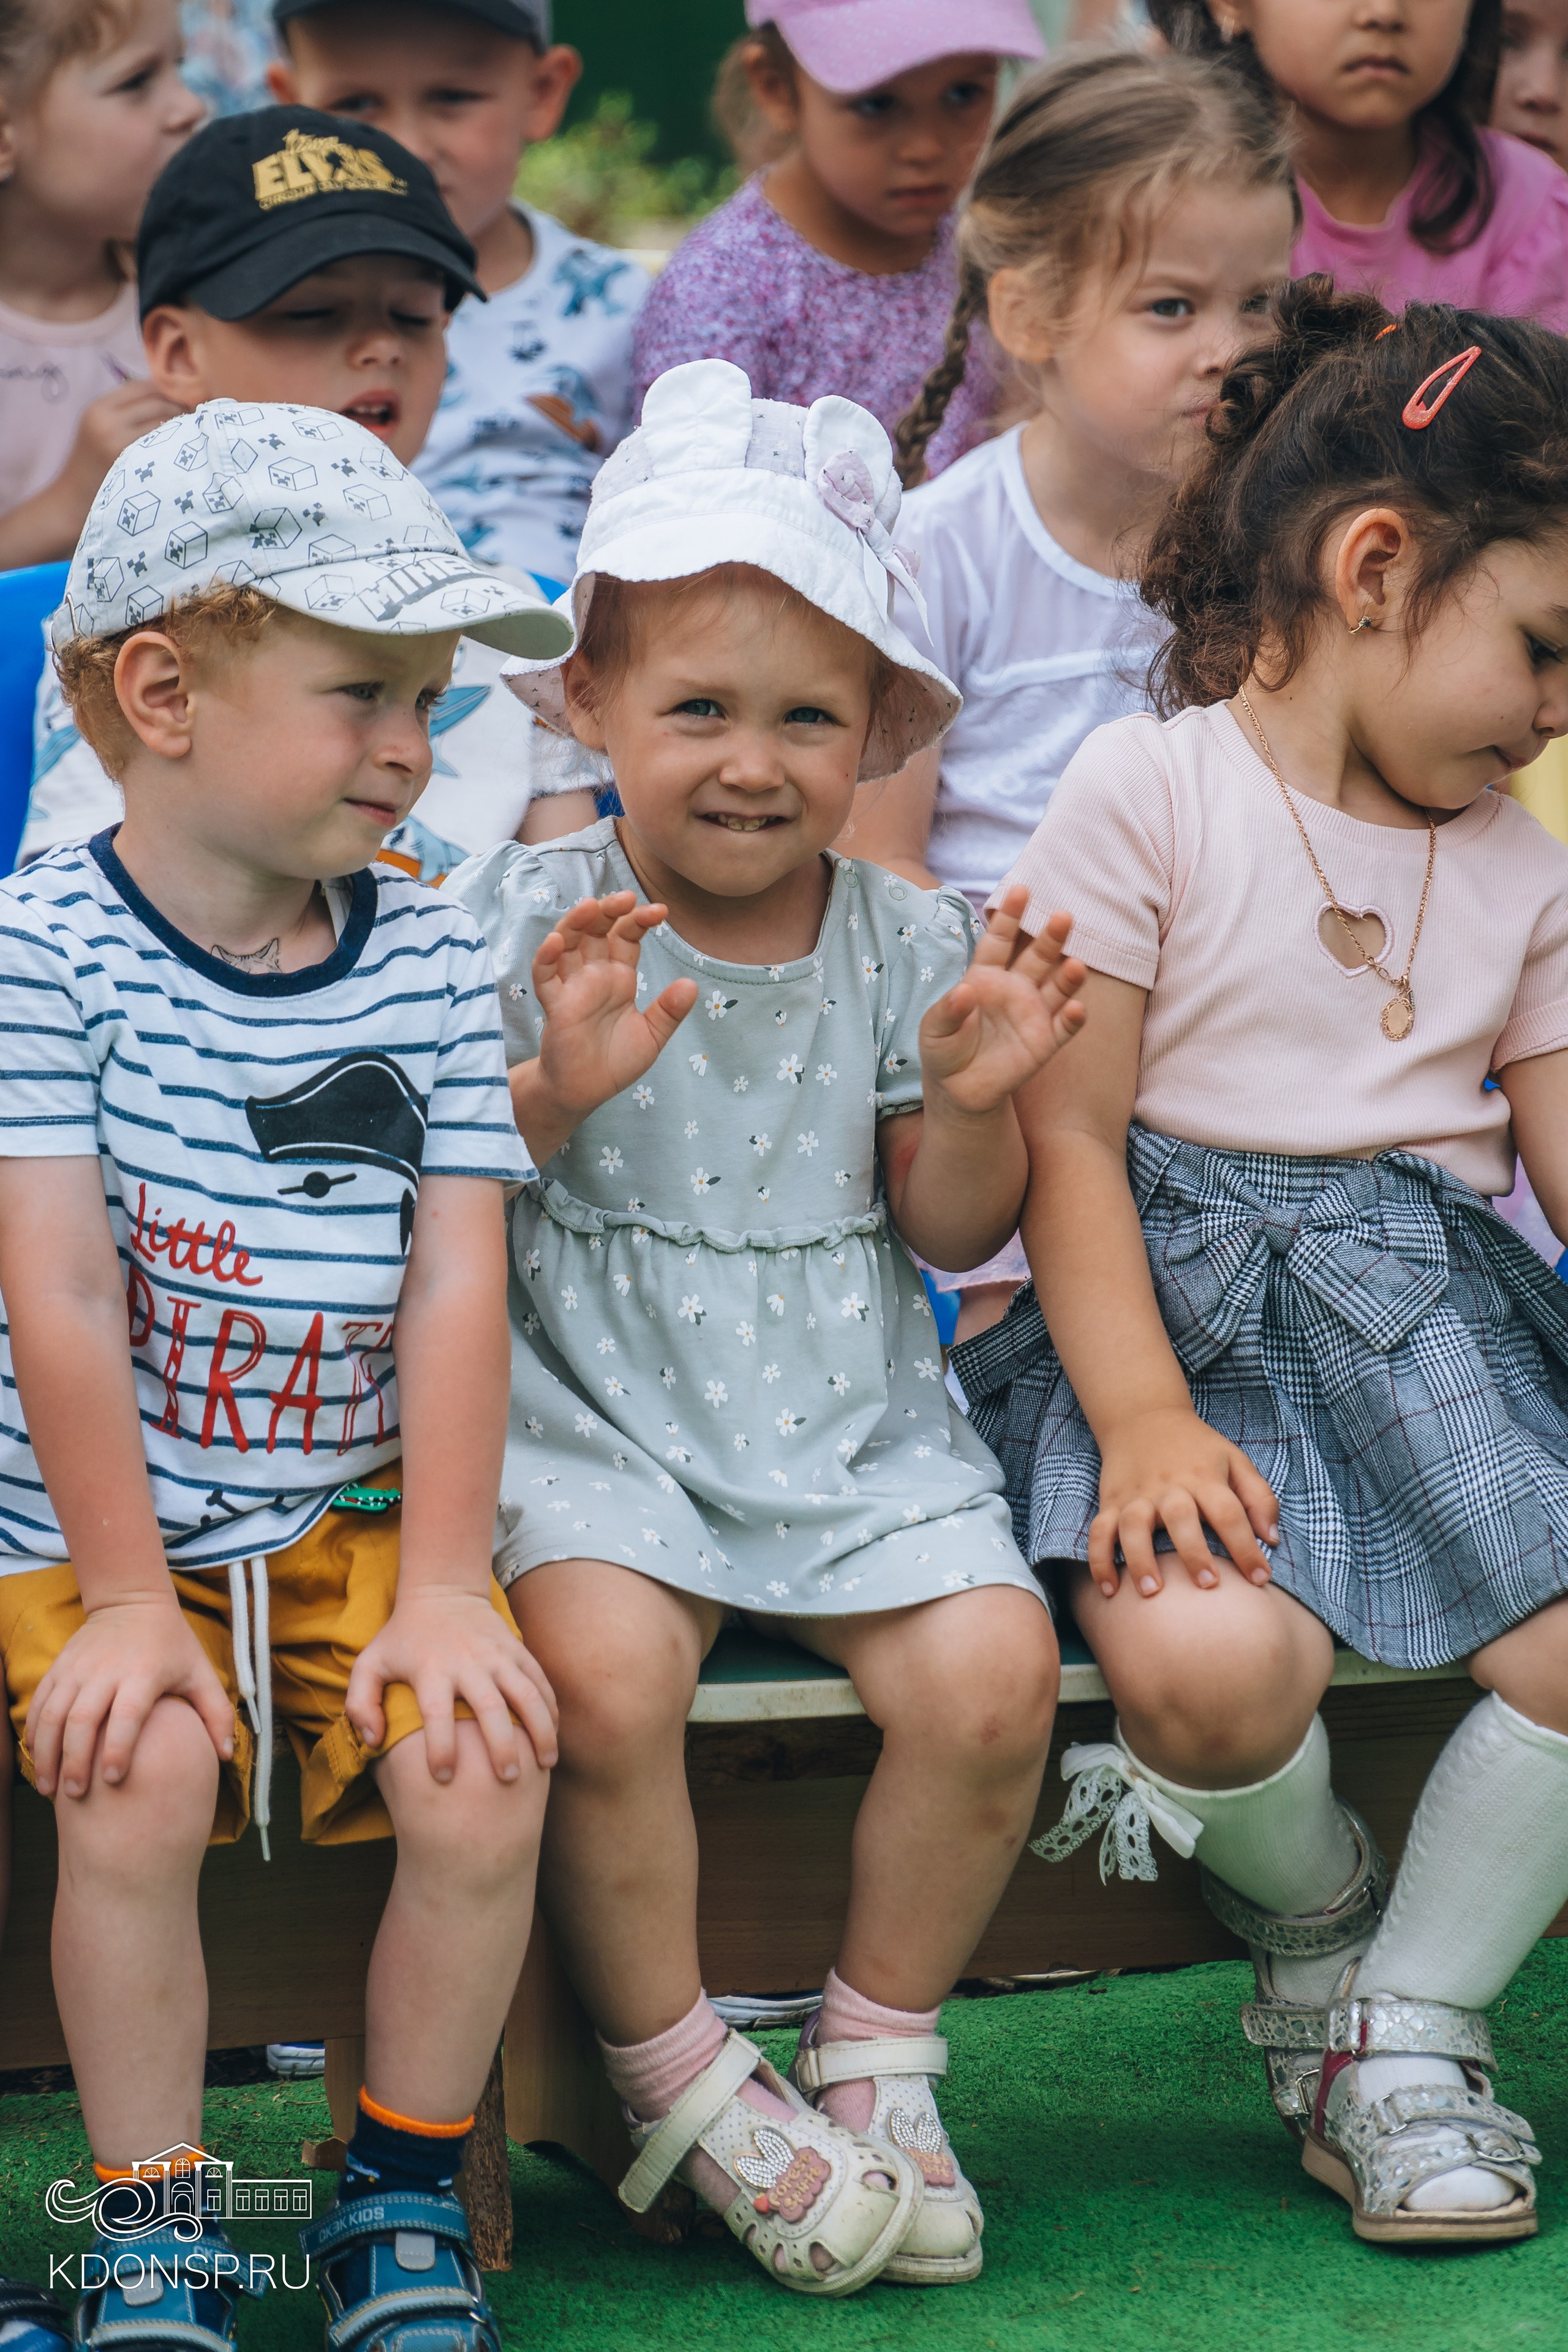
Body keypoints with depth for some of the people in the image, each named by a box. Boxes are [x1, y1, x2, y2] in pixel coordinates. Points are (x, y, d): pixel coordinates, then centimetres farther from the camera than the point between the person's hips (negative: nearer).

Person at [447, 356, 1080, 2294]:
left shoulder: (909, 945, 4)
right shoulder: (526, 925, -3)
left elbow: (953, 1232, 7)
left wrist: (969, 1099, -14)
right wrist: (554, 1088, -23)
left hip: (853, 1425, 3)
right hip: (597, 1413, -3)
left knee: (992, 1666, -21)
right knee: (602, 1666, -31)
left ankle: (878, 2052, 3)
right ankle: (678, 2079, -7)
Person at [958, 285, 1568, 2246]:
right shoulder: (1147, 791, -2)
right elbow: (1068, 1138, -7)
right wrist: (1143, 1421, -17)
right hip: (1191, 1309, -5)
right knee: (1205, 1659, -32)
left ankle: (1408, 2021, 4)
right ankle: (1315, 1917, 6)